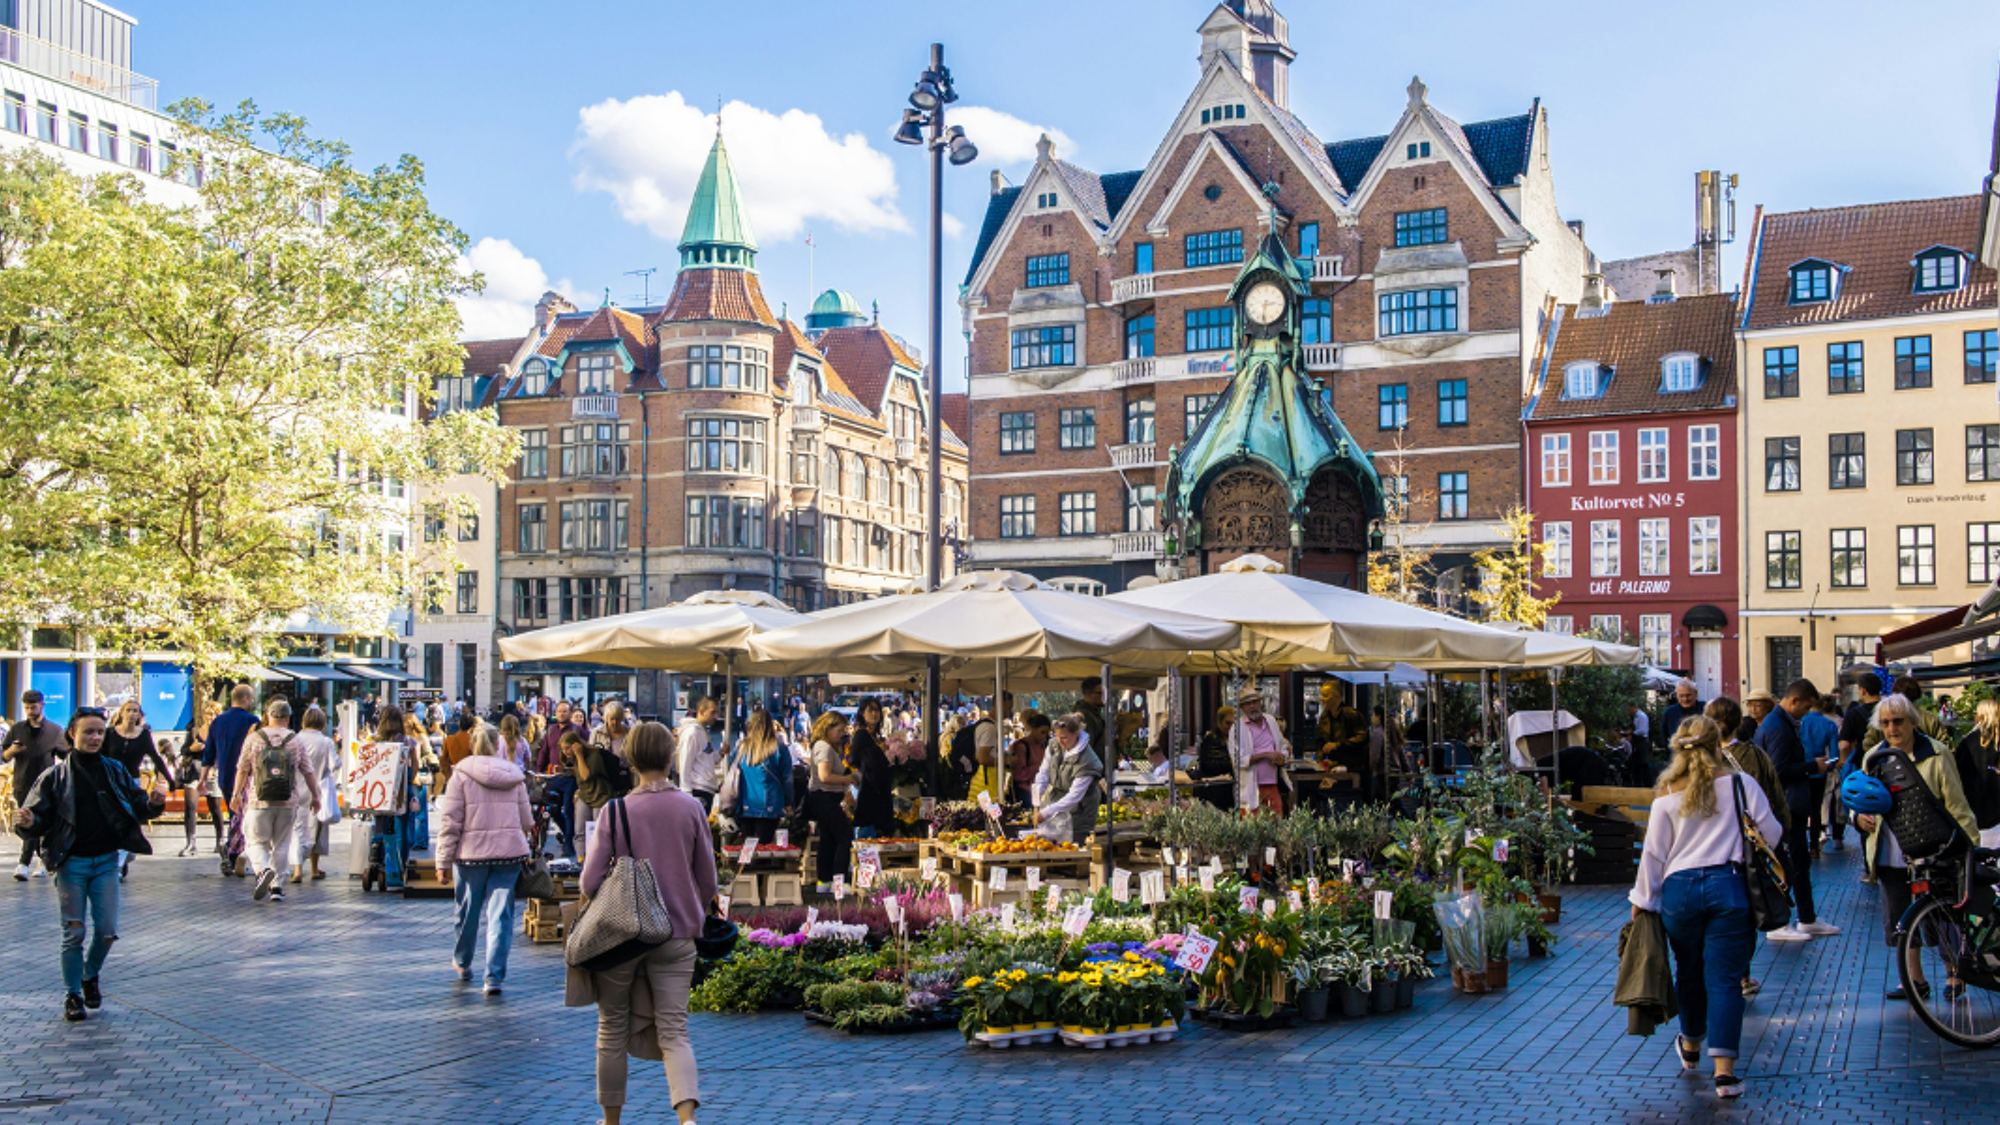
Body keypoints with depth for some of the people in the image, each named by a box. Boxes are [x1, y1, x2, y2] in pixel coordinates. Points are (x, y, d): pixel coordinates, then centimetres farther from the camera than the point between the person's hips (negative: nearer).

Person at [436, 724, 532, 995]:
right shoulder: (514, 775, 6)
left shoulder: (461, 775, -3)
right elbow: (526, 820, 11)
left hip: (472, 853, -1)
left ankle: (462, 963, 37)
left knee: (467, 911, 16)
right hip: (510, 851, 1)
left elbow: (450, 822, -5)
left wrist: (443, 862, -2)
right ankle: (494, 976, -5)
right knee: (501, 914, 2)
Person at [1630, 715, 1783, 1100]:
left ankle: (1691, 1046, 40)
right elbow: (1771, 833, 3)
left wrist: (1642, 900, 13)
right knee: (1724, 978, 0)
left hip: (1679, 890, 2)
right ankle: (1724, 1070, -6)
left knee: (1689, 972, 20)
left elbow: (1653, 854, 5)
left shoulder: (1666, 795, 4)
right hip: (1728, 886, -2)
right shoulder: (1740, 784, -1)